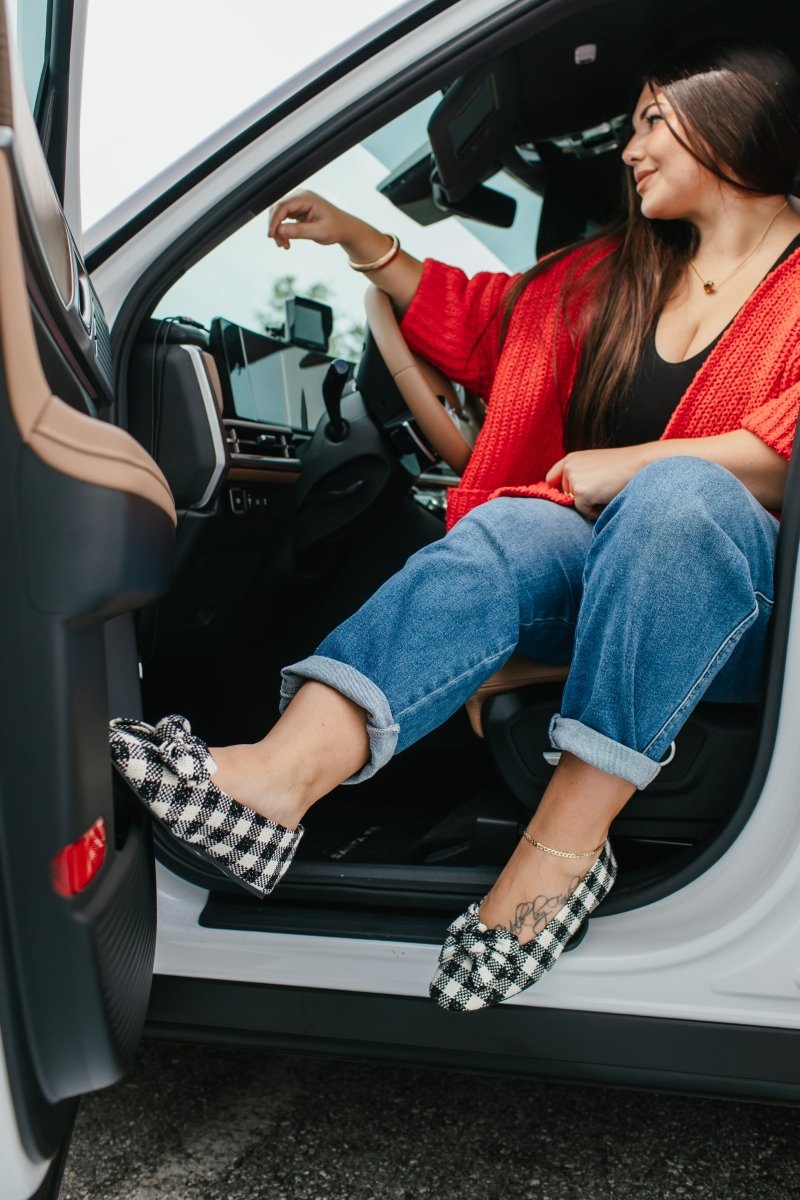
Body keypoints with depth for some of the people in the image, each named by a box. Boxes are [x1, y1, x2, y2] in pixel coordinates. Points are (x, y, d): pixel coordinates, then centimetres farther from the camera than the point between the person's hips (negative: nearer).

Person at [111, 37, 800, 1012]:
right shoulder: (619, 271, 22)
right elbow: (480, 321, 31)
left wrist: (630, 465, -16)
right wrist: (358, 241, 26)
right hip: (610, 585, 4)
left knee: (676, 492, -37)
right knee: (504, 532, -29)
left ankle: (565, 842, -40)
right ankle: (282, 772, -52)